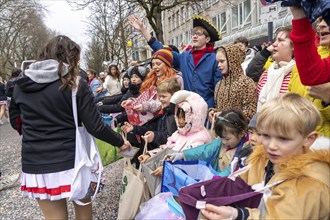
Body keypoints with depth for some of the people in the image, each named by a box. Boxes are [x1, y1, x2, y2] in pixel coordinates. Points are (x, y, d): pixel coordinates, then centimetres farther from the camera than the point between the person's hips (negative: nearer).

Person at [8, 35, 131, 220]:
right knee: (82, 204, 23)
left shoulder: (21, 85, 2)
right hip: (70, 161, -3)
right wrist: (120, 141, 3)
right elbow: (95, 127, -12)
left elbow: (16, 122, 16)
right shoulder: (76, 84, -10)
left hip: (35, 165, 3)